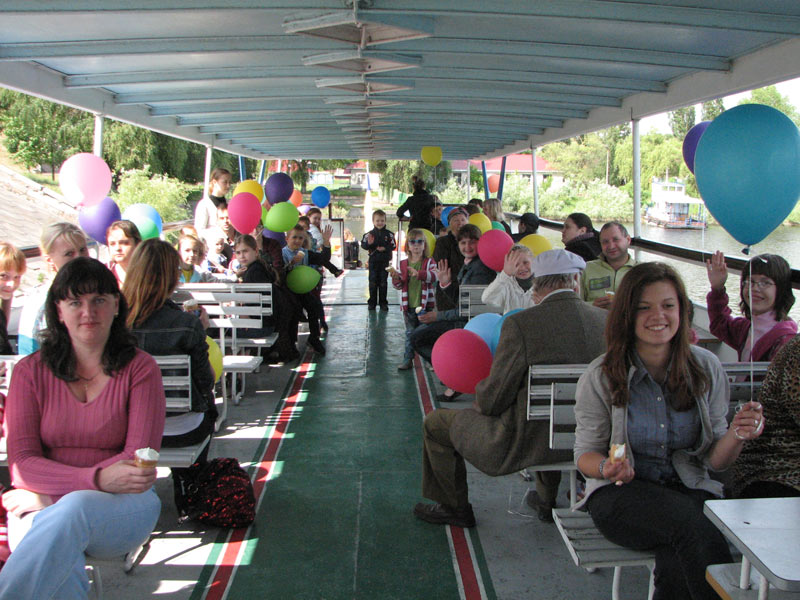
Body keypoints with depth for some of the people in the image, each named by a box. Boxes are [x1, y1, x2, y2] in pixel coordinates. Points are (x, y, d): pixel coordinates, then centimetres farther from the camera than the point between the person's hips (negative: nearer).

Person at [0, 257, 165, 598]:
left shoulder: (140, 369, 3)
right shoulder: (30, 371, 7)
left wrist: (51, 495, -14)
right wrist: (97, 478, -19)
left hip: (122, 506, 0)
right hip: (44, 507, 1)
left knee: (75, 510, -36)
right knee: (61, 561, -36)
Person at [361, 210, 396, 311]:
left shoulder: (389, 234, -1)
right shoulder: (369, 234, -1)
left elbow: (393, 246, -3)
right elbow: (363, 245, -6)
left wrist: (384, 248, -17)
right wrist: (369, 244, -26)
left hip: (384, 261, 0)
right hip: (373, 261, 0)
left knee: (383, 283, 6)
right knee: (373, 283, 5)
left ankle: (383, 302, 14)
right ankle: (372, 302, 13)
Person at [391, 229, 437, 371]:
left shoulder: (429, 262, -2)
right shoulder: (403, 264, 7)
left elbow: (434, 276, -22)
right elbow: (399, 286, 8)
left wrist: (419, 273, -37)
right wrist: (396, 278, -14)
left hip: (425, 304, -3)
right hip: (409, 306, 3)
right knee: (410, 333, 10)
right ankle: (408, 359, 15)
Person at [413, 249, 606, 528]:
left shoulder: (520, 324, -20)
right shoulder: (606, 320, -5)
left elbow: (493, 400, -17)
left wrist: (480, 395, 7)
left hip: (527, 443, -6)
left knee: (435, 423, 14)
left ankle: (454, 508, 29)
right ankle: (548, 499, 49)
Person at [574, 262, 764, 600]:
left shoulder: (706, 369, 1)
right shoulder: (600, 377, -4)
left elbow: (715, 460, 5)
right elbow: (585, 454, 1)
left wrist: (737, 436, -17)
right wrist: (607, 467, -21)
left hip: (690, 490, 1)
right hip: (620, 494, -1)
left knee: (678, 570, -33)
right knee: (690, 522, -33)